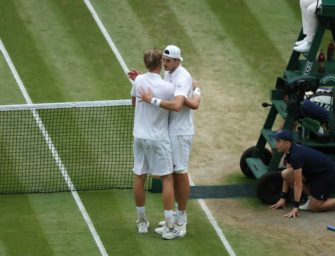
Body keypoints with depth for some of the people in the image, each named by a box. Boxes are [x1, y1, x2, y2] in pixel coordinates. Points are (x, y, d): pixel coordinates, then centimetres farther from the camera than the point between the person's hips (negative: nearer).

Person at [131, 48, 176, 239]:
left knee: (140, 178, 12)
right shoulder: (167, 88, -18)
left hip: (140, 136, 4)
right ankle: (169, 227, -1)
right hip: (159, 138, -4)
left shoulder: (139, 81, -5)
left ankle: (142, 222, 23)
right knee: (167, 179, 3)